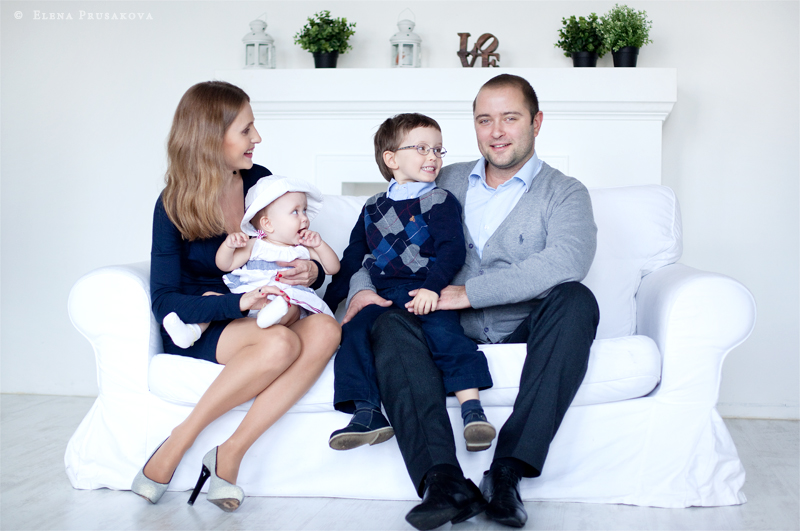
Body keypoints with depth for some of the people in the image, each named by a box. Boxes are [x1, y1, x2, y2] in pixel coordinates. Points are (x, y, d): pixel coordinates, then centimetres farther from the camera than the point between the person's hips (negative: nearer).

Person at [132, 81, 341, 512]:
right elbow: (165, 304, -13)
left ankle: (231, 453, -27)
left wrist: (311, 272, -11)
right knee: (280, 343, -36)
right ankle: (173, 449, -21)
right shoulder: (174, 206, -8)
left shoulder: (259, 182, 4)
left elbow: (286, 252, 15)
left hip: (262, 314, 5)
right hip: (197, 328, -4)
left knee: (325, 330, -29)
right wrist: (239, 303, -28)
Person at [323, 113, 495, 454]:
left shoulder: (440, 201, 8)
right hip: (383, 295, 4)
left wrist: (433, 287, -23)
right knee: (353, 331, -22)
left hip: (425, 293, -4)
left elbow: (452, 249, -6)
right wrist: (327, 303, 24)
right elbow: (352, 259, 29)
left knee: (442, 330, -31)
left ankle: (472, 409, -37)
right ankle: (367, 414, -29)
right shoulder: (373, 207, 23)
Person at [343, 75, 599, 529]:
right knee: (391, 322, -26)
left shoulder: (565, 193, 6)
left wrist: (469, 293, -22)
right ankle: (445, 483, -37)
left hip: (522, 332, -2)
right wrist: (363, 285, -5)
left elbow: (567, 261, -16)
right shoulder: (447, 181, 19)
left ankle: (508, 471, -35)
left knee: (576, 300, -32)